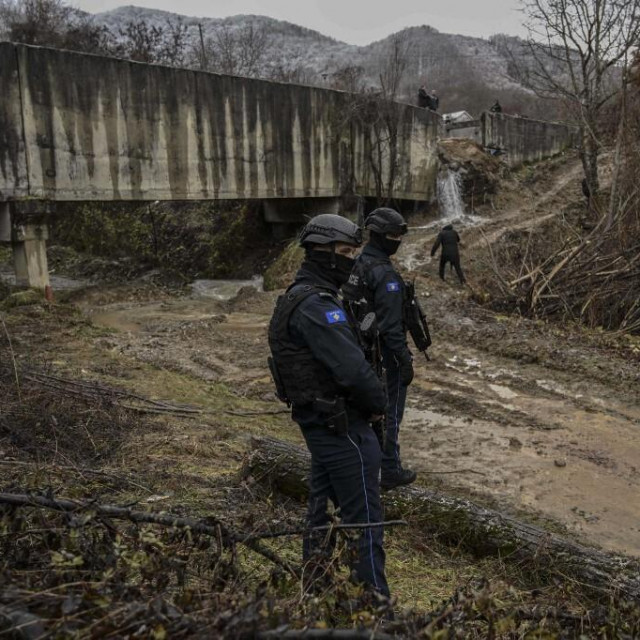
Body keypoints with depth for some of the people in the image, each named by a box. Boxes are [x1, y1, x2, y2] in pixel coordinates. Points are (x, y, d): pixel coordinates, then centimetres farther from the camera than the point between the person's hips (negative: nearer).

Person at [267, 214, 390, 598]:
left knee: (324, 506, 20)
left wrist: (369, 398, 7)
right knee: (364, 516, -1)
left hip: (319, 420, 11)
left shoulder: (299, 297, 12)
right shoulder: (317, 304, -22)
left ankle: (315, 585, 34)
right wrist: (378, 403, -9)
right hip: (341, 424, -10)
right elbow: (351, 367, -26)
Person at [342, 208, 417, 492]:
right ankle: (390, 472, 14)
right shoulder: (385, 273, -22)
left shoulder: (356, 266, 6)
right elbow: (391, 324, -25)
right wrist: (406, 360, -18)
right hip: (384, 354, -9)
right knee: (390, 412, 3)